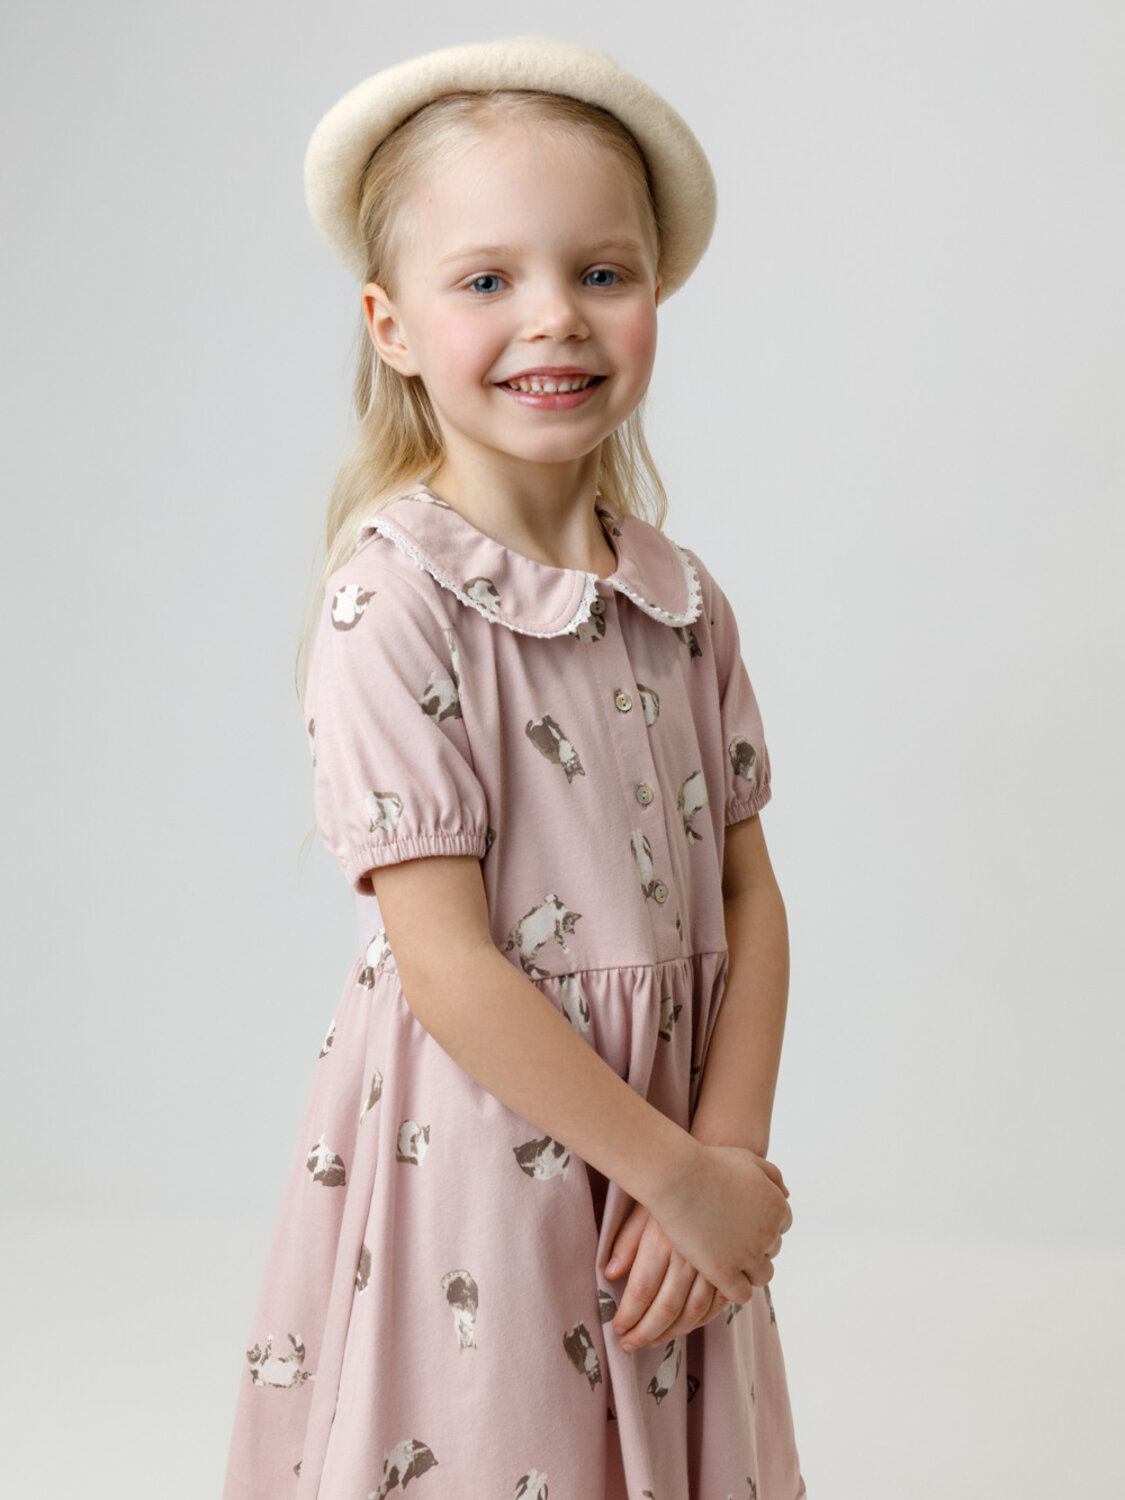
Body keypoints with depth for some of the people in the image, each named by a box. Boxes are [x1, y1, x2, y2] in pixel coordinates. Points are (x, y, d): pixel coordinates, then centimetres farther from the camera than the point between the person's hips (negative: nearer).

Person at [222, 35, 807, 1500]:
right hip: (475, 1146, -5)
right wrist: (680, 1174, -13)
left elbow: (749, 900, 4)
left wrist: (728, 1153, -8)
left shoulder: (683, 600, 3)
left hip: (674, 1145, 6)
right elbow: (448, 966, -18)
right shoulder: (395, 605, -16)